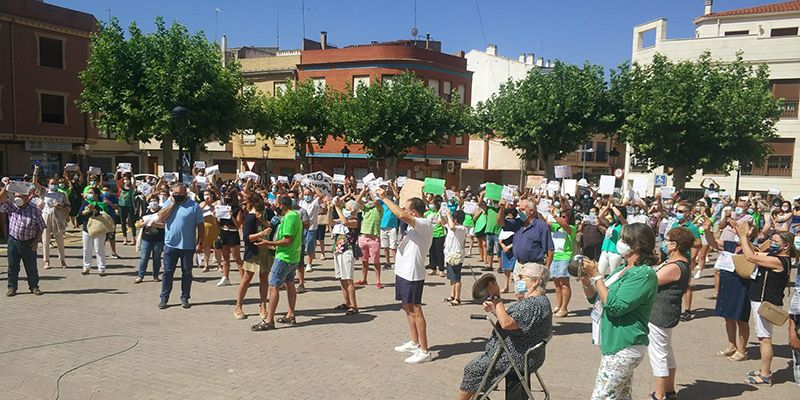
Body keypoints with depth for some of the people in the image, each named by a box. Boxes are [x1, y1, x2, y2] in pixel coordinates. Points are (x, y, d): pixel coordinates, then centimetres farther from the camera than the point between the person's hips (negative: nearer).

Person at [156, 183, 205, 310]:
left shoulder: (193, 206, -4)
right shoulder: (168, 203, 5)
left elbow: (200, 226, -3)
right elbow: (160, 217, -9)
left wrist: (200, 243, -8)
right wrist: (172, 203, -10)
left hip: (188, 246, -2)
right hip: (170, 245, 2)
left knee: (187, 273, 8)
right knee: (168, 272, 7)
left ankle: (185, 298, 19)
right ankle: (164, 298, 17)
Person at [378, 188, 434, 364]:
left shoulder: (425, 224, -19)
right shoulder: (415, 225, 12)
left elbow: (401, 215, -31)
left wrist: (384, 198, -24)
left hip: (412, 274, -10)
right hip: (403, 271, 10)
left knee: (415, 310, -6)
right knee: (407, 307, 19)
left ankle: (424, 351, 1)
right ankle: (414, 343, 33)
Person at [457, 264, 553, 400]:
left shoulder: (537, 304, -24)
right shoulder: (530, 300, 11)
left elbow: (507, 323, -31)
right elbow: (511, 320, 17)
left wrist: (496, 298, -25)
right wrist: (494, 310, 1)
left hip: (517, 358, -11)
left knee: (473, 369, -6)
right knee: (478, 365, 17)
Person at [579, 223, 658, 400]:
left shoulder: (644, 274, -16)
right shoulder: (622, 269, 12)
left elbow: (614, 306, -23)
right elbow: (595, 298, 16)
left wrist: (596, 275, -17)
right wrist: (585, 279, -2)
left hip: (623, 349, -9)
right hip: (614, 344, 9)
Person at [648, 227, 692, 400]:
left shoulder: (674, 267, -26)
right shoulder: (682, 263, 6)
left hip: (659, 316, -11)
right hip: (666, 314, 11)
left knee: (658, 355, 1)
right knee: (666, 352, 22)